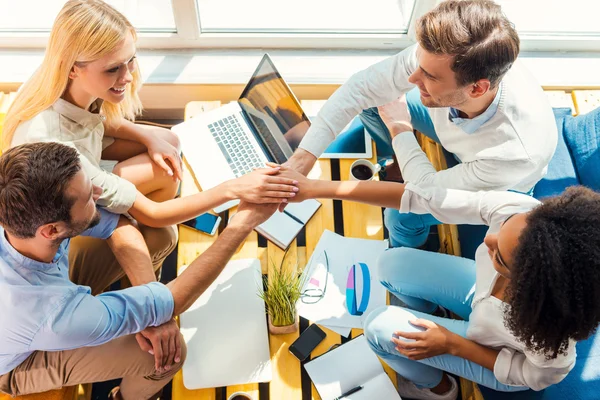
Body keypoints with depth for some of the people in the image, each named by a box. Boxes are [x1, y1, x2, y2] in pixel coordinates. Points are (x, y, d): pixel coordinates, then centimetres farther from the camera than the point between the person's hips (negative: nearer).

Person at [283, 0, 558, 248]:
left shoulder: (518, 151, -46)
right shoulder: (437, 57, -39)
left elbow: (430, 190, -30)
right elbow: (360, 86, -29)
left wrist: (400, 128, -17)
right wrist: (304, 157, -34)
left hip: (500, 180, -3)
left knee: (402, 214, -22)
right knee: (372, 99, -10)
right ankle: (390, 160, 26)